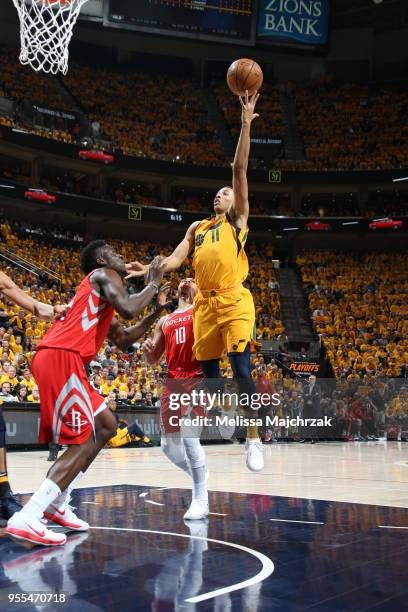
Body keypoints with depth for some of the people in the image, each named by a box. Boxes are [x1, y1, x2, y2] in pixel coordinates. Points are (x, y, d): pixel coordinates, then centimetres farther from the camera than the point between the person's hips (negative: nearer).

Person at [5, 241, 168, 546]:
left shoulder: (101, 297, 31)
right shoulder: (104, 275, 2)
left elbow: (123, 339, 34)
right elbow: (128, 310, -16)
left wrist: (158, 309, 32)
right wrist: (153, 283, 1)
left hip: (63, 360, 10)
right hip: (61, 358, -10)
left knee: (106, 425, 17)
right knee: (83, 443, -11)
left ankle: (57, 503, 17)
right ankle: (25, 519, -18)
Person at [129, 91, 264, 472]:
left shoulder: (238, 219, 10)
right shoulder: (197, 227, 22)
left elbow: (240, 170, 2)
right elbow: (176, 258, 11)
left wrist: (246, 124, -4)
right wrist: (149, 270, -8)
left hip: (234, 301, -5)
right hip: (205, 304, 5)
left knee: (241, 369, -12)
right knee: (209, 373, 7)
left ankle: (254, 440, -5)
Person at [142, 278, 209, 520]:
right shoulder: (165, 321, 24)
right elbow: (152, 359, 22)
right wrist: (146, 349, 0)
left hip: (197, 381, -6)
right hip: (172, 383, 6)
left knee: (189, 436, -20)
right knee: (169, 445, 3)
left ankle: (201, 499, -6)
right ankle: (201, 478, 29)